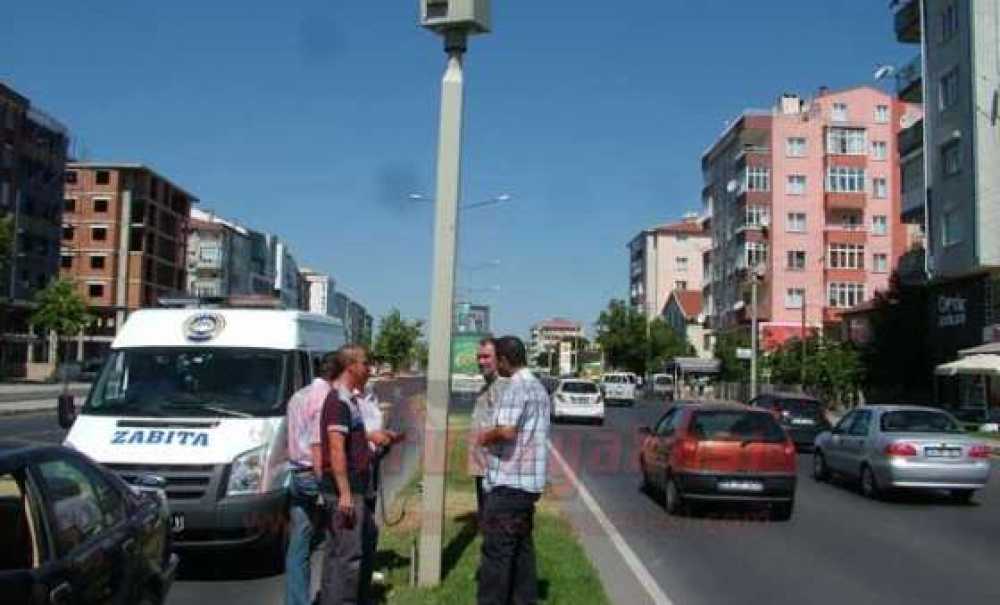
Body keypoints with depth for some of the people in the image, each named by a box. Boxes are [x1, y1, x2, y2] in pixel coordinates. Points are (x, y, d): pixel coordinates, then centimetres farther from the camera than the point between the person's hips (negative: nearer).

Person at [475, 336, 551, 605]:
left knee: (496, 552, -3)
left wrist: (486, 436, -8)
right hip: (527, 481, 9)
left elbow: (507, 431, -25)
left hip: (508, 483, -9)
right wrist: (494, 435, 18)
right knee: (522, 548, 15)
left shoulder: (517, 386, -15)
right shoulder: (539, 387, 14)